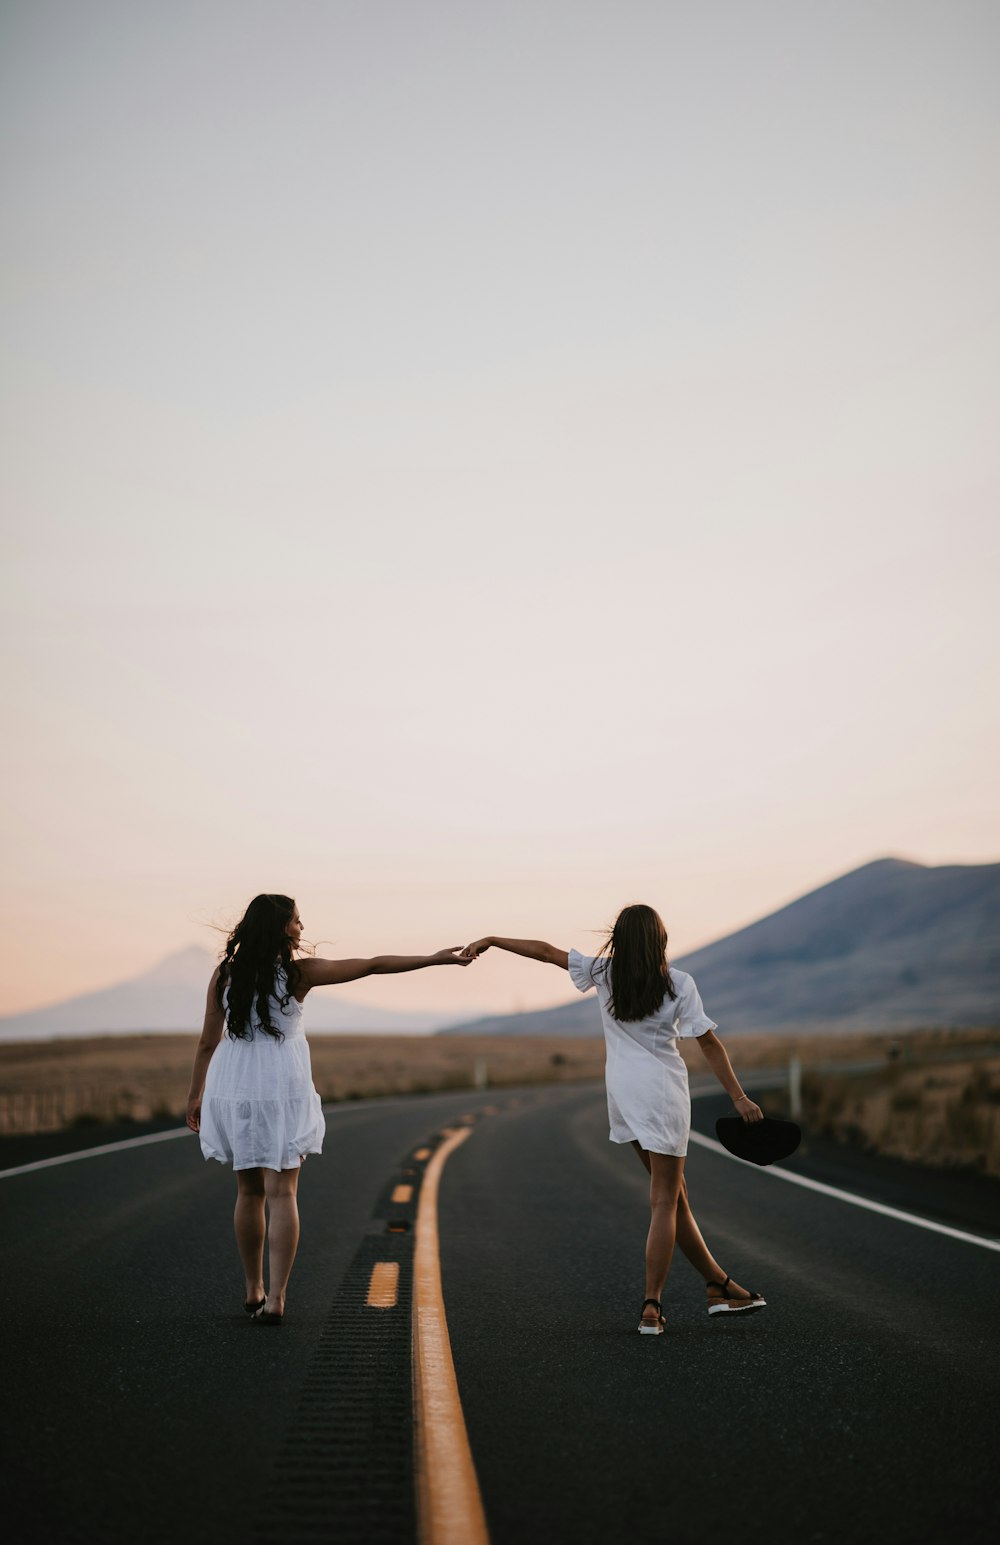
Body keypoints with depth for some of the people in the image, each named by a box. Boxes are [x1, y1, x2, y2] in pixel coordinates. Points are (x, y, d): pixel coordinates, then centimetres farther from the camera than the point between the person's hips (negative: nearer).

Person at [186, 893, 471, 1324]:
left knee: (249, 1191, 14)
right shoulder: (299, 972, -6)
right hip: (281, 1090, -3)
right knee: (281, 1193, 0)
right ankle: (275, 1298, -8)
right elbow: (372, 966, -3)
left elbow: (208, 1042, 4)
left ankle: (253, 1290, 23)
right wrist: (435, 959, 3)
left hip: (233, 1089, 3)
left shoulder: (224, 974, 1)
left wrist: (196, 1095, 14)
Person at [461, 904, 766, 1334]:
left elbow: (544, 951, 8)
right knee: (664, 1202, -1)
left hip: (623, 1096, 5)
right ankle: (651, 1307, -5)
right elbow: (709, 1044, -8)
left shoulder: (604, 973, 1)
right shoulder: (679, 984, -7)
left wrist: (490, 940, 19)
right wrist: (739, 1097, -4)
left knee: (672, 1194, 13)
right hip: (663, 1095, -4)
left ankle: (718, 1284, 20)